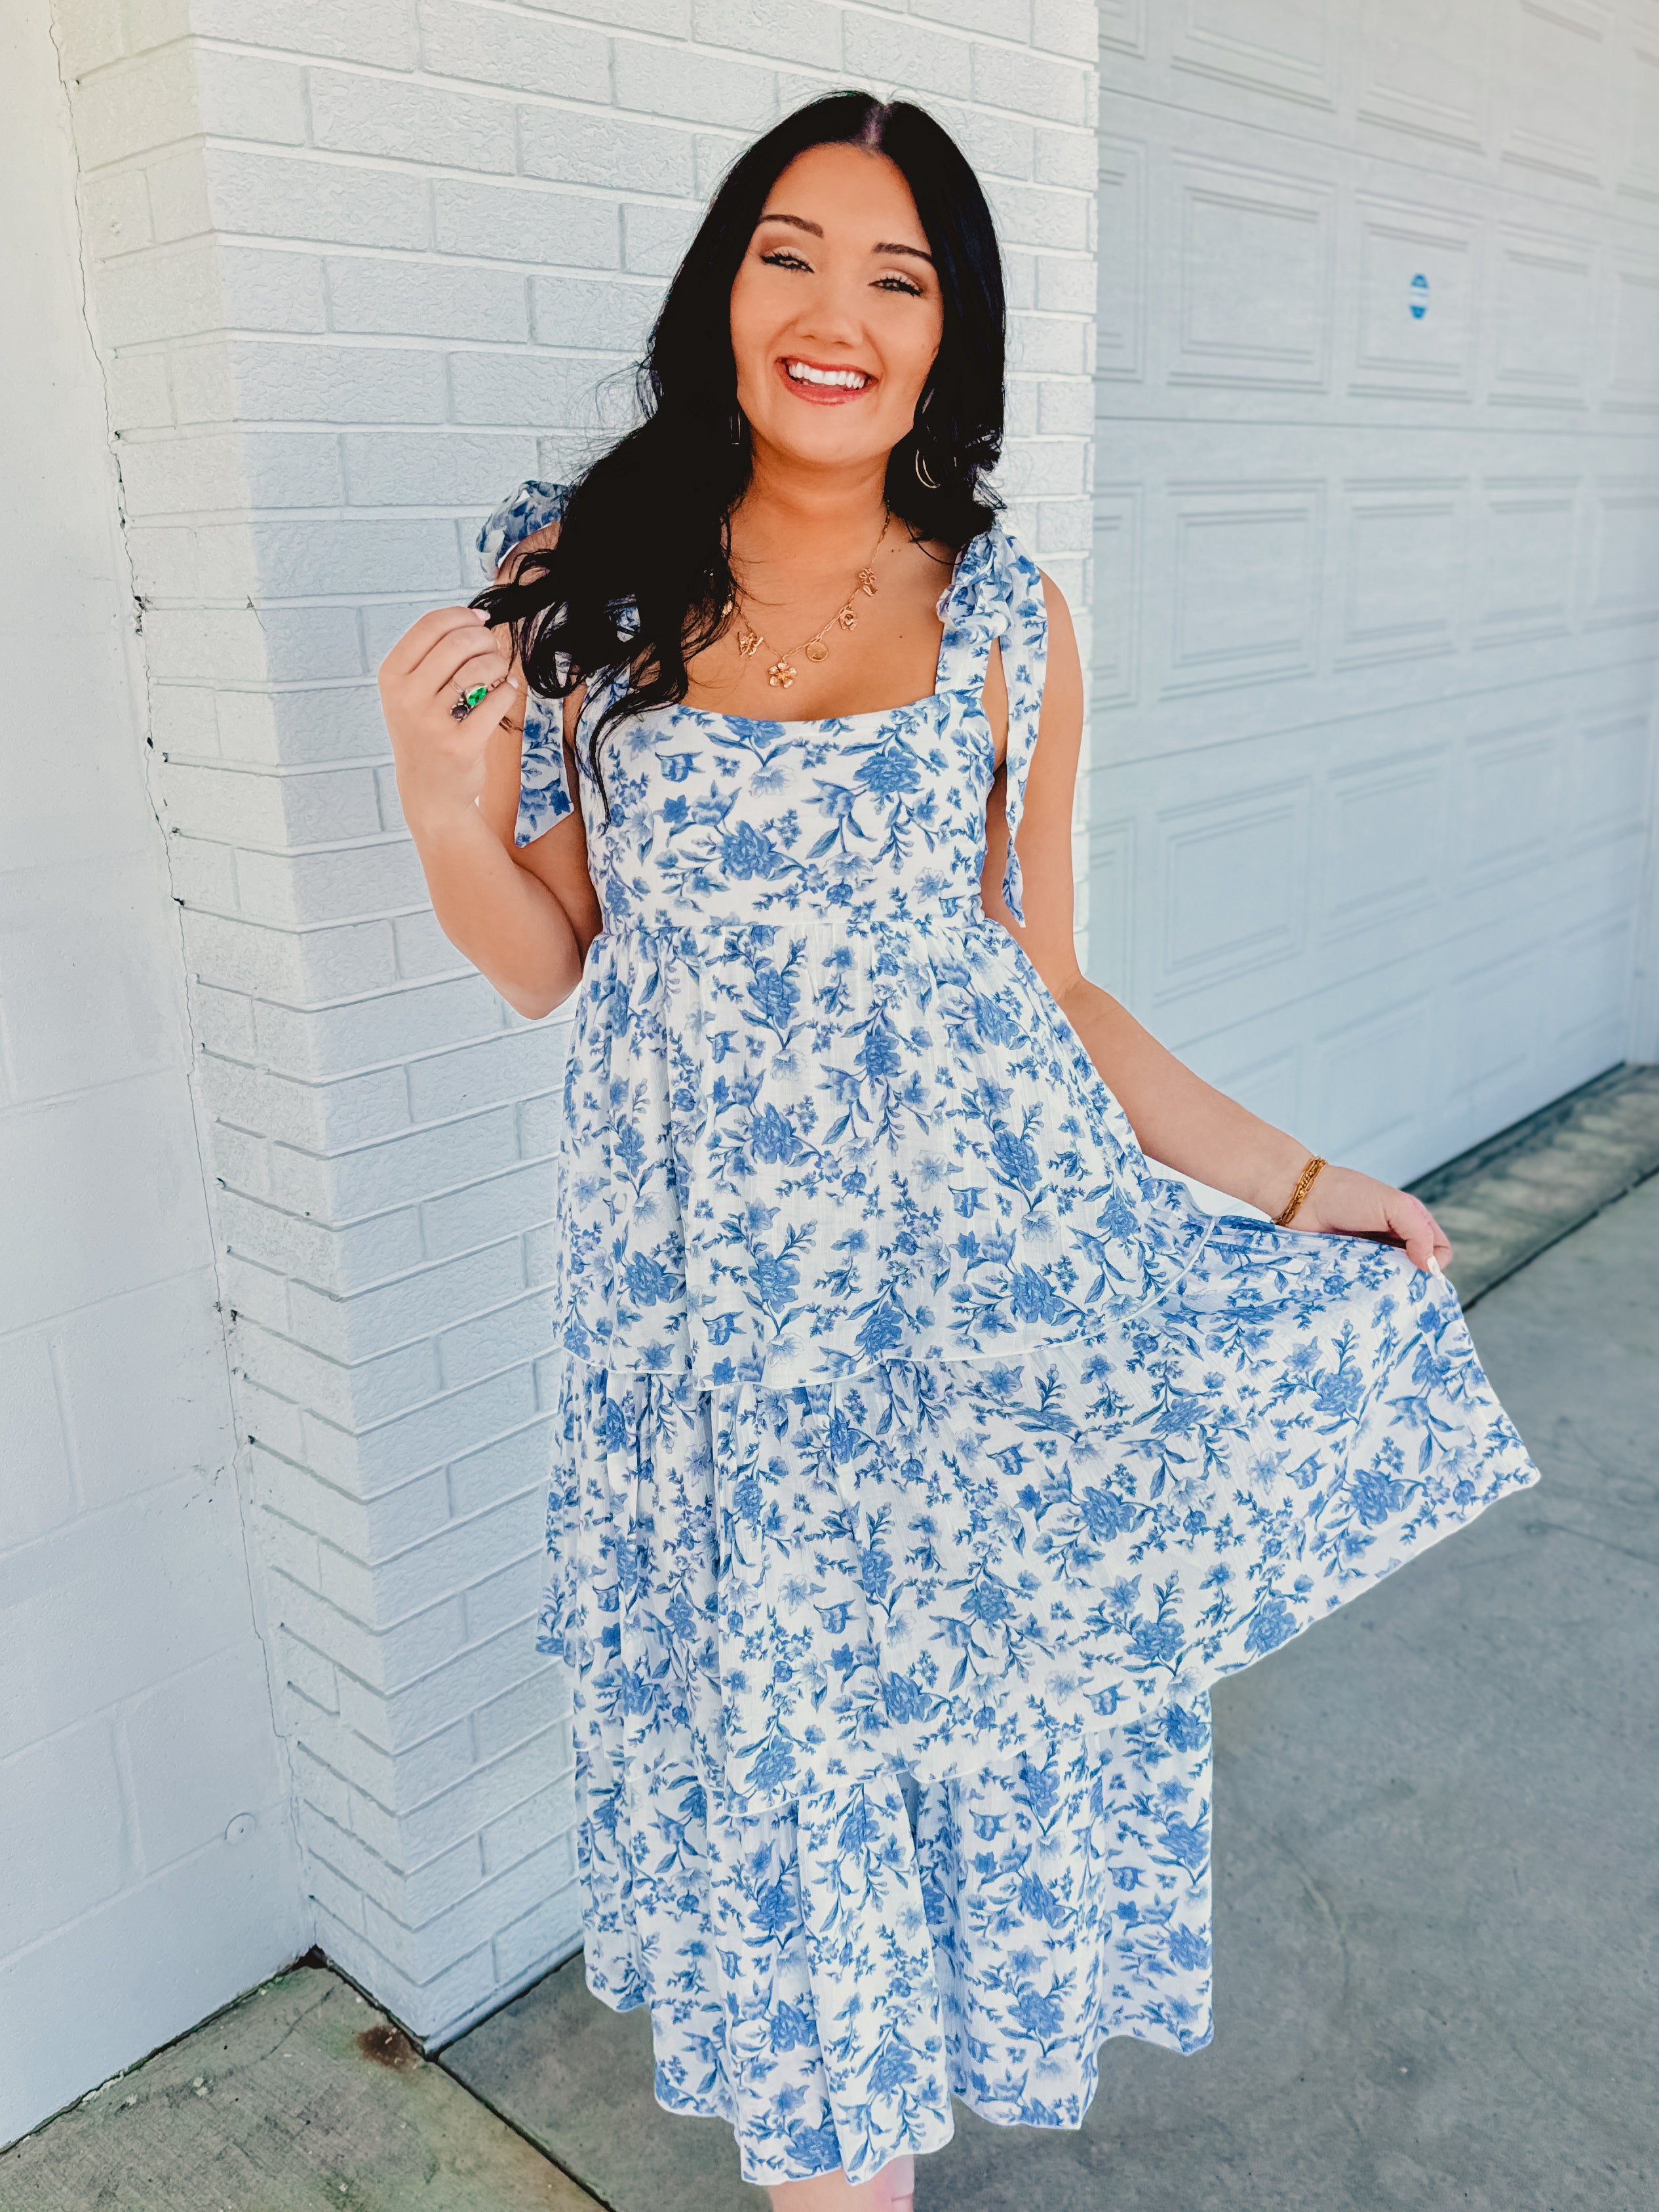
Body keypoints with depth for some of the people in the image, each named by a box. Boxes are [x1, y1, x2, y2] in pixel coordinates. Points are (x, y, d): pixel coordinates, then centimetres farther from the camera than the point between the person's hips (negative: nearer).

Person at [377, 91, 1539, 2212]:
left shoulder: (1008, 619, 2)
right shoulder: (575, 581, 2)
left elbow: (1046, 991, 7)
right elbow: (549, 962, 5)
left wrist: (1291, 1181, 5)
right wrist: (443, 806, -13)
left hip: (988, 1244, 1)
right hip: (711, 1287, 0)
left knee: (963, 1703, 13)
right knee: (774, 1759, 11)